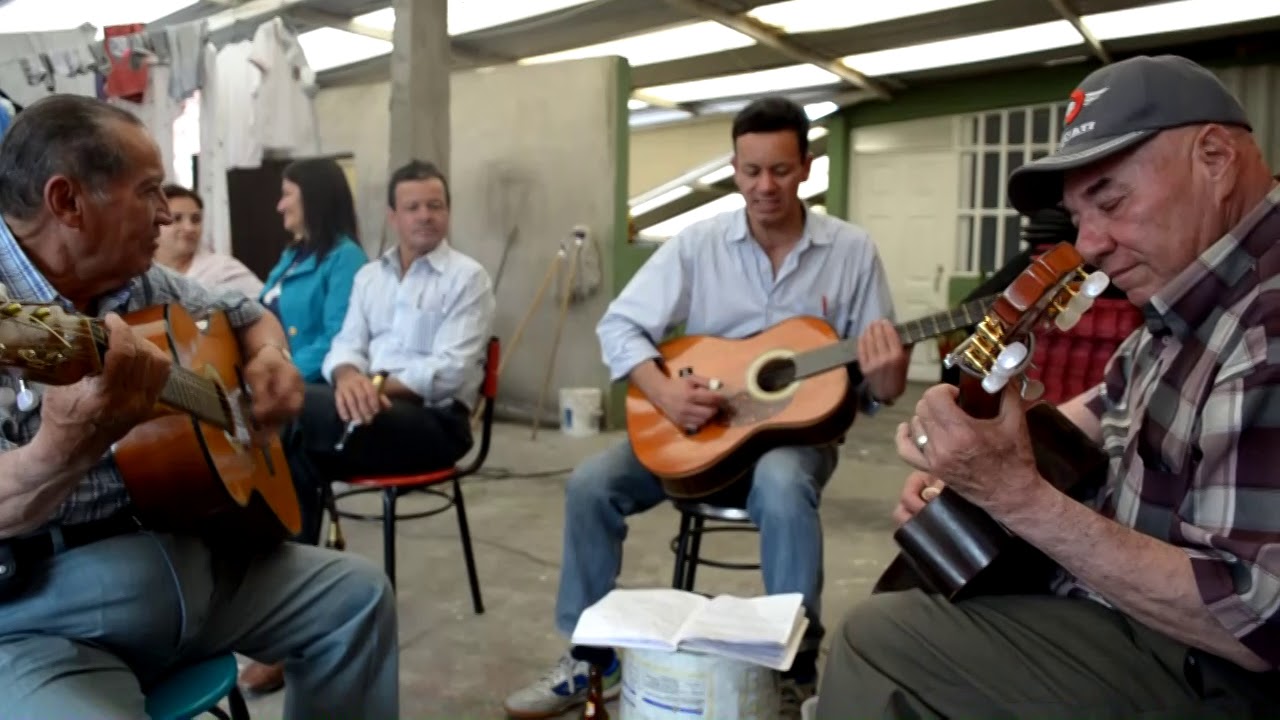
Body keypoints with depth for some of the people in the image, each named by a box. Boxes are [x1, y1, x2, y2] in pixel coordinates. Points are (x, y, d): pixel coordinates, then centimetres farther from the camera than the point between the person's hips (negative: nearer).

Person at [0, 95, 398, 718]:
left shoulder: (144, 285, 7)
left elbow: (242, 313, 23)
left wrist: (270, 358, 1)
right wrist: (70, 446, -48)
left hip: (186, 559, 8)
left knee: (359, 594, 7)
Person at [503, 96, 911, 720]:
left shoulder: (852, 251, -3)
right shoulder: (699, 242, -1)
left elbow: (877, 383, 0)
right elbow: (619, 324, -3)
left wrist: (886, 379, -26)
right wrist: (662, 391, -21)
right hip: (697, 425, 3)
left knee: (783, 488, -38)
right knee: (590, 484, -17)